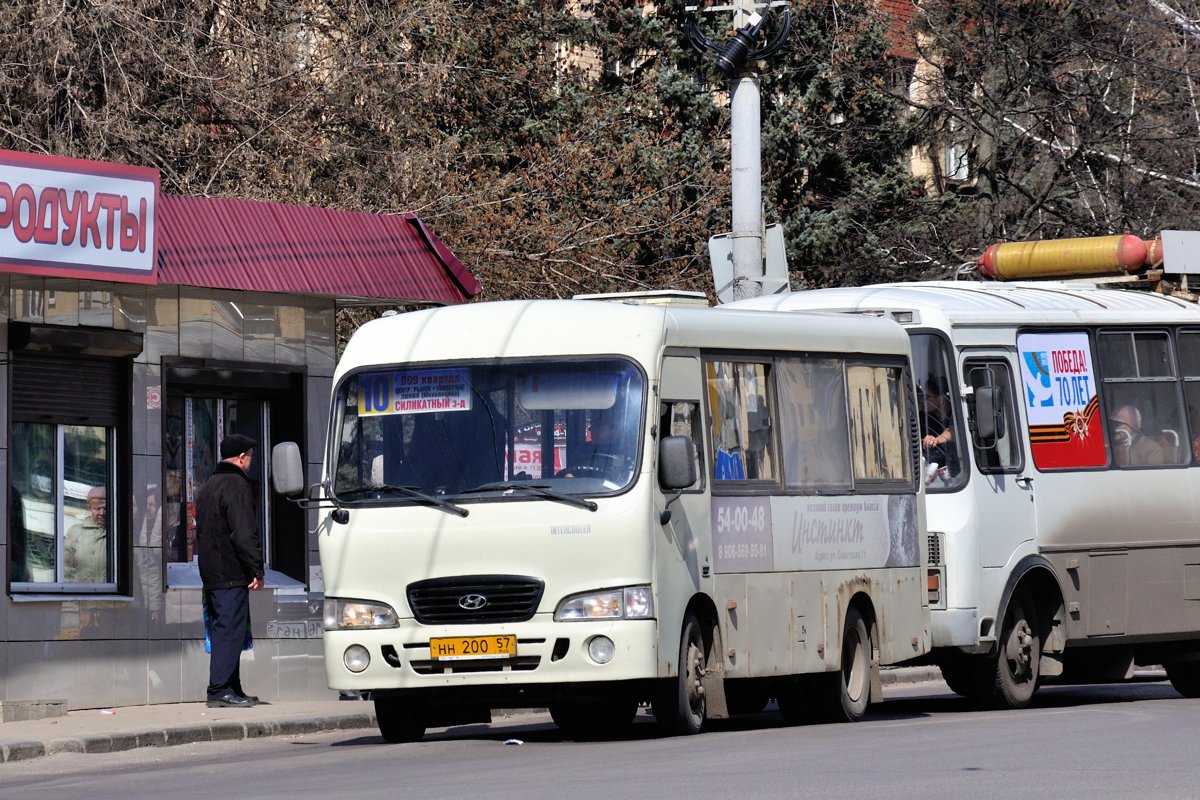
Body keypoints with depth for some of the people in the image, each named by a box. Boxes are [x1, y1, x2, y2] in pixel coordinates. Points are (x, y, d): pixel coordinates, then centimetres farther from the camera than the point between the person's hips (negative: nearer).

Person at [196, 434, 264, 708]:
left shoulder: (208, 487, 20)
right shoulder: (237, 486, -11)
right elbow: (244, 534, -19)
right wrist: (257, 570, -15)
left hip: (211, 573, 9)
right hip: (232, 573, -9)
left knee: (223, 630, 12)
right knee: (231, 631, -9)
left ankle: (232, 689, 16)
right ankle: (221, 689, -13)